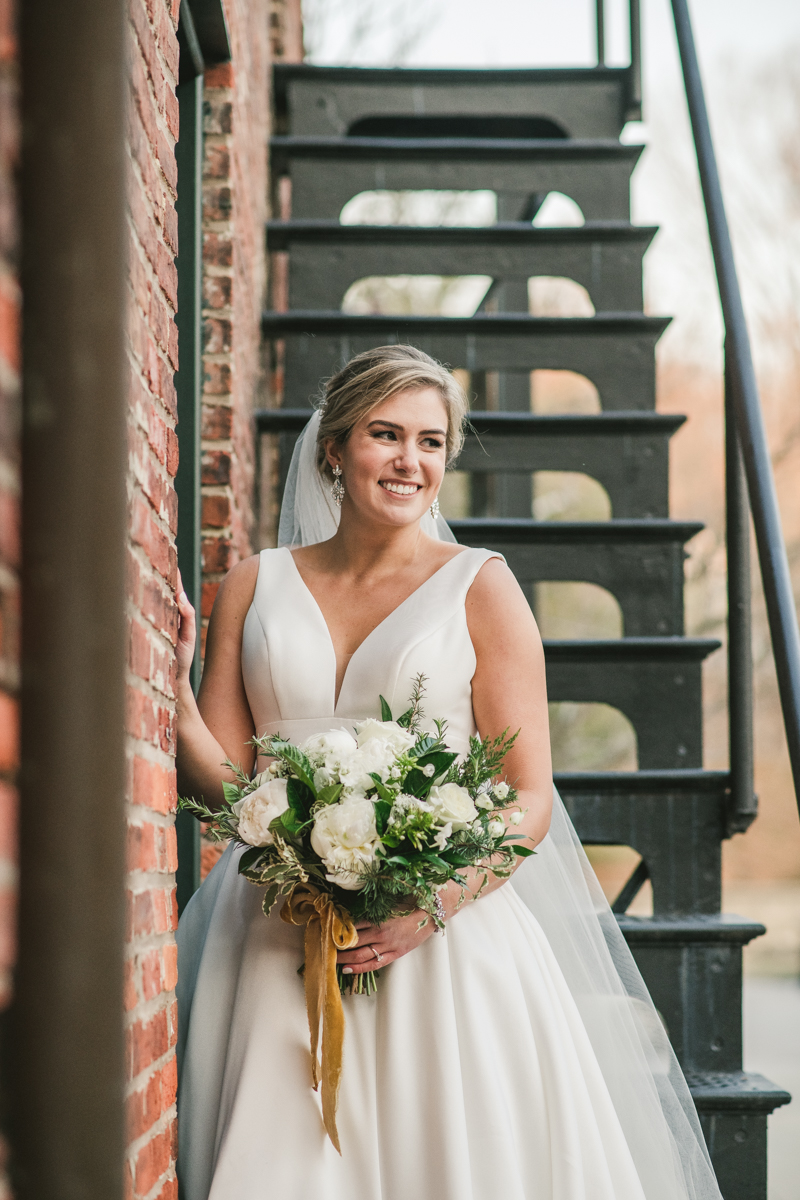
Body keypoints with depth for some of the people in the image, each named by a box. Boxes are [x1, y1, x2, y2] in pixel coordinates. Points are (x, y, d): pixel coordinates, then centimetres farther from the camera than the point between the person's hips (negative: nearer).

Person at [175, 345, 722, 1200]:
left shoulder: (479, 588, 2)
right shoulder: (255, 587, 10)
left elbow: (529, 800, -2)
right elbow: (218, 776, 6)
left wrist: (431, 906, -16)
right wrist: (173, 678, -9)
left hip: (446, 940, -2)